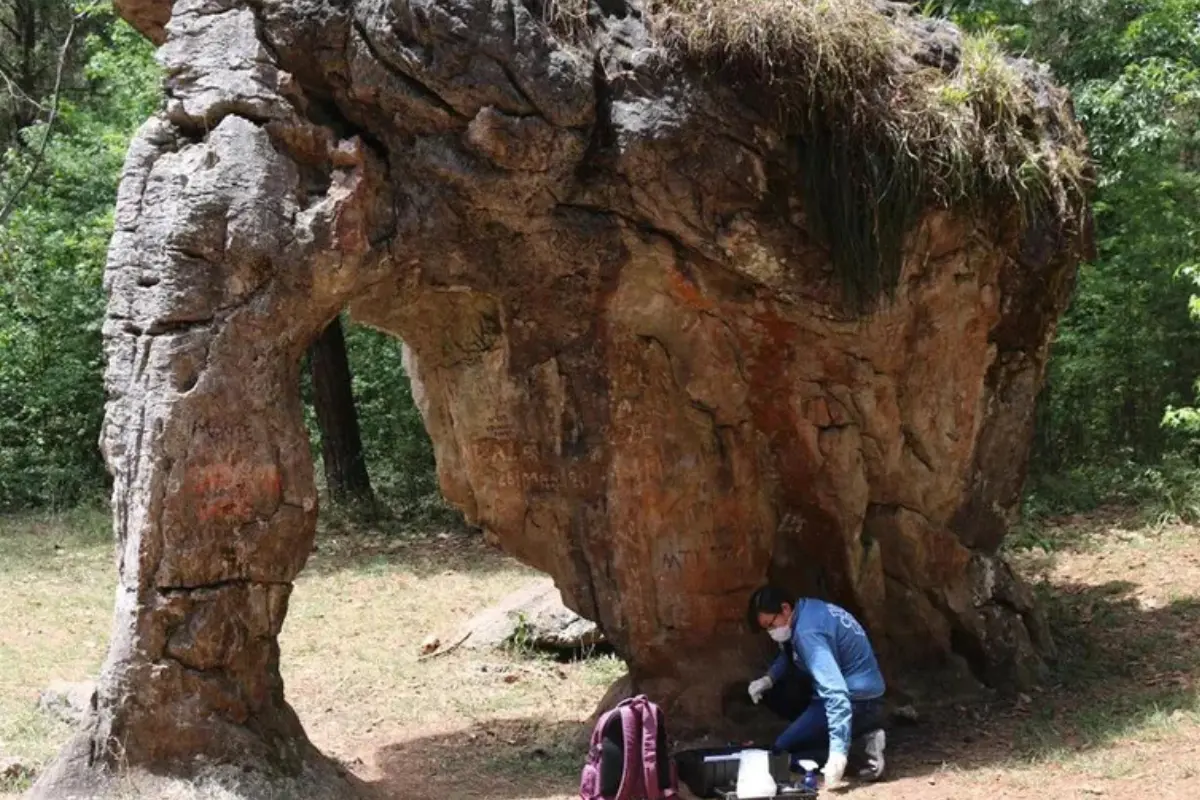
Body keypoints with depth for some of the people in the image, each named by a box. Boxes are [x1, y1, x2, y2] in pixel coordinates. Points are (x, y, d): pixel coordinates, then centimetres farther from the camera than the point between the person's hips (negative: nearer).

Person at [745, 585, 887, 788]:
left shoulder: (808, 632, -25)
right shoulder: (806, 610, 4)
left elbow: (835, 692, -34)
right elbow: (789, 655, 23)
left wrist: (838, 752, -38)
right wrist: (769, 679, 2)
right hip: (859, 689, 10)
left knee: (783, 751, -8)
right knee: (769, 692, 15)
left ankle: (863, 741, -8)